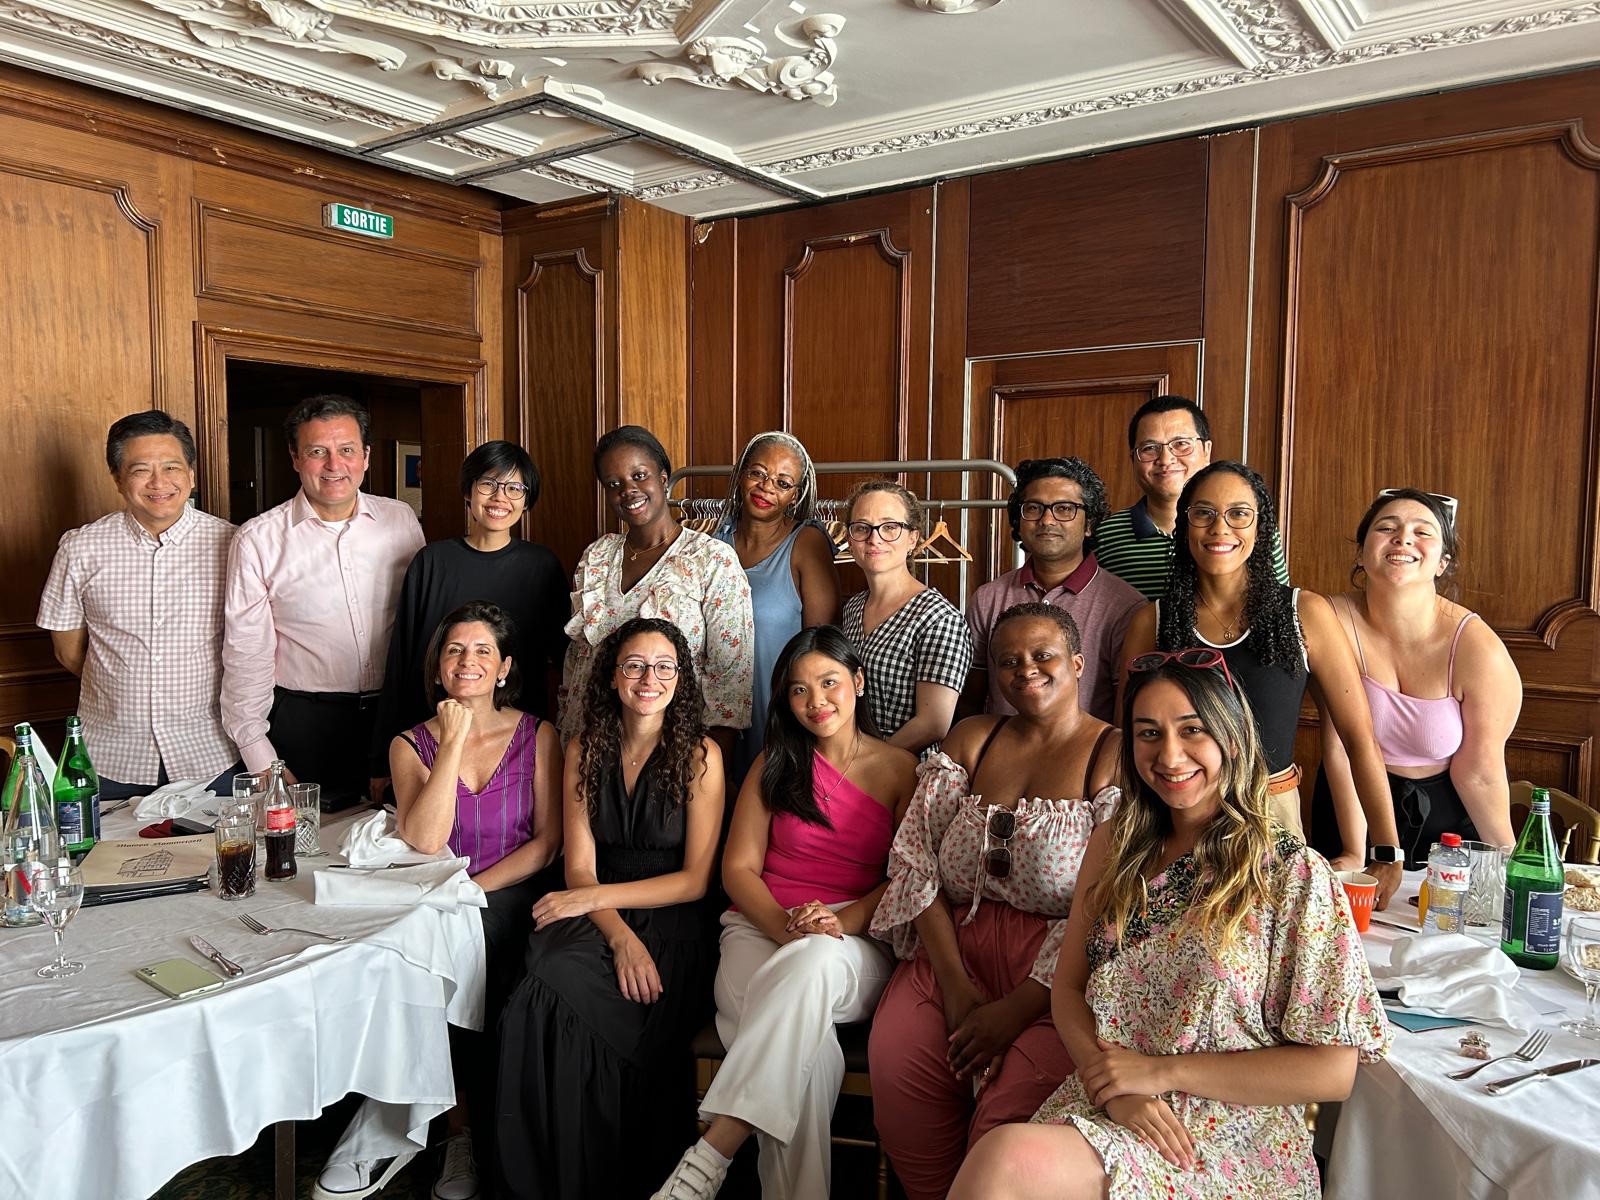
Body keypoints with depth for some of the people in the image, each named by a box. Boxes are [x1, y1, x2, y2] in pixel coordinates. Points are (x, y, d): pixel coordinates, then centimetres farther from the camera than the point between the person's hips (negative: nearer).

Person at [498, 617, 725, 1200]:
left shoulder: (700, 756, 0)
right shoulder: (584, 753, 10)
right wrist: (620, 936, -15)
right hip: (594, 919, 3)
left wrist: (597, 897, -13)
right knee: (552, 986, -30)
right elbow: (579, 868, 4)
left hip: (672, 923, -3)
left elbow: (695, 880, -4)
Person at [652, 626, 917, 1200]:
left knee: (811, 962, -39)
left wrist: (844, 921, -18)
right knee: (805, 1043, -35)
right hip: (760, 927, 1)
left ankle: (713, 1152, -40)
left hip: (857, 947, -1)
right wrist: (782, 924, -14)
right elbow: (738, 867, 8)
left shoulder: (900, 770, 11)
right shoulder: (775, 764, 15)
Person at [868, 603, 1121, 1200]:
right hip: (954, 951, 4)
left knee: (1011, 1113, -28)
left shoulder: (1115, 756, 0)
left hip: (1058, 976, -3)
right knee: (895, 1069, -22)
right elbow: (915, 857, 6)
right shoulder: (971, 739, 14)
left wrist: (1019, 1007, -14)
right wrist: (954, 982, -6)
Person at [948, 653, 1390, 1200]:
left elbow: (1333, 1071, -8)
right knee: (1002, 1155, -30)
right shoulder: (1114, 848, 9)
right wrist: (1112, 1086, -11)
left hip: (1231, 1143, -4)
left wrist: (1160, 1072, -11)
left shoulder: (1294, 875, -7)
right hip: (1101, 1106, 5)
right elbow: (1068, 986, 9)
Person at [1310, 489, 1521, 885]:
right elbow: (1339, 749, -20)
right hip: (1352, 807, 0)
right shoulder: (1336, 620, -21)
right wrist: (1378, 856, -22)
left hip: (1447, 814, 0)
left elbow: (1478, 772, -11)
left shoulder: (1479, 650, -22)